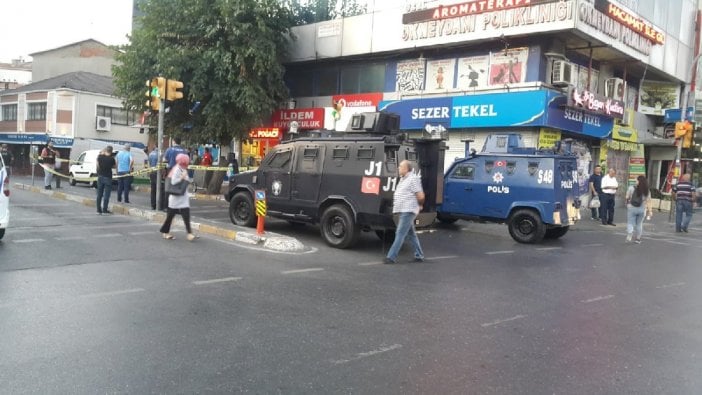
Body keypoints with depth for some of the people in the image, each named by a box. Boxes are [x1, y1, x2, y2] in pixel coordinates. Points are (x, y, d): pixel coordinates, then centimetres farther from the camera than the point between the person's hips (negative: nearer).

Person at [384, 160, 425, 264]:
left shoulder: (413, 179, -12)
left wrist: (419, 206, 3)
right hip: (403, 211, 10)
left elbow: (420, 196, -14)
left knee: (400, 234, -9)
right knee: (411, 234, 13)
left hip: (408, 211, -10)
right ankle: (419, 256, 21)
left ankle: (391, 257, -9)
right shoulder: (403, 178, 16)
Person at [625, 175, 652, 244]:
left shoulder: (631, 188, -8)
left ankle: (629, 237, -14)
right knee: (639, 224, 14)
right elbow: (648, 201, -3)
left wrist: (628, 202, 17)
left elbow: (627, 197, -3)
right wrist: (650, 210, 0)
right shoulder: (647, 191, 0)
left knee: (630, 223, 3)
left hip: (632, 208, -2)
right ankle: (638, 239, 19)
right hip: (642, 209, 2)